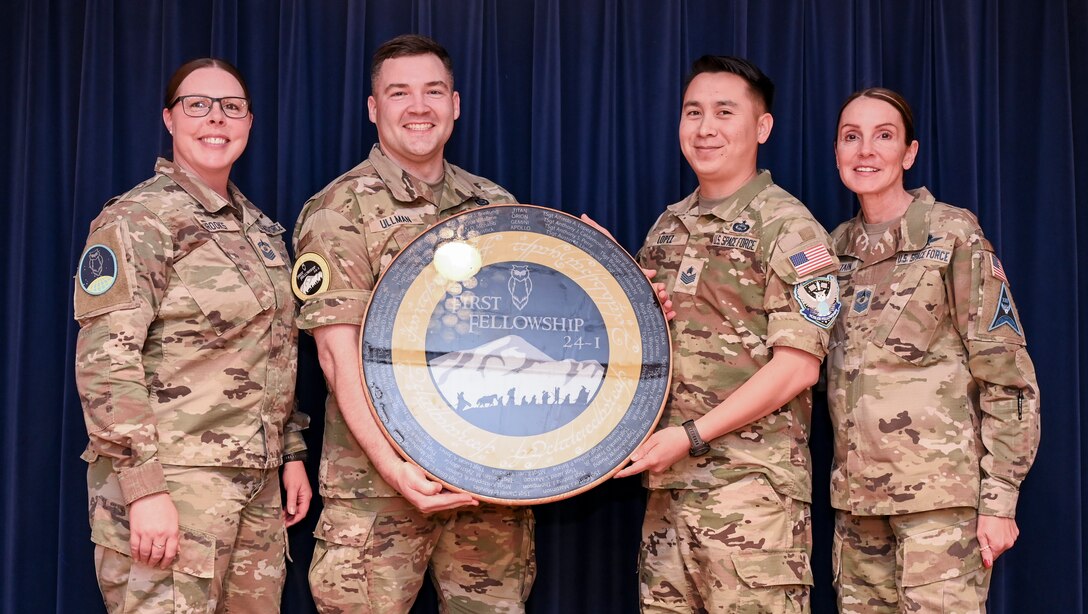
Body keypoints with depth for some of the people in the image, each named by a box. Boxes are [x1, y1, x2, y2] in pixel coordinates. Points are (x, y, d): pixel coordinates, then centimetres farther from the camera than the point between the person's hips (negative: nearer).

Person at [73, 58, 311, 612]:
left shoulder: (261, 229, 16)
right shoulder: (137, 219, -8)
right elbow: (105, 359, -16)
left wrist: (292, 453, 16)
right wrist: (144, 488, -22)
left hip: (258, 484, 7)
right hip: (173, 480, -7)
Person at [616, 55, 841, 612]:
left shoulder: (787, 226, -5)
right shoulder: (667, 227, 15)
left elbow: (798, 365, -12)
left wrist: (691, 435, -16)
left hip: (751, 487, -6)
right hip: (668, 482, 6)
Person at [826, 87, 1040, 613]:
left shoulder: (953, 235, -3)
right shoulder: (836, 247, 11)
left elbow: (1007, 377, -6)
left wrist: (998, 500, -11)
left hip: (938, 489, -5)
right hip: (856, 491, 5)